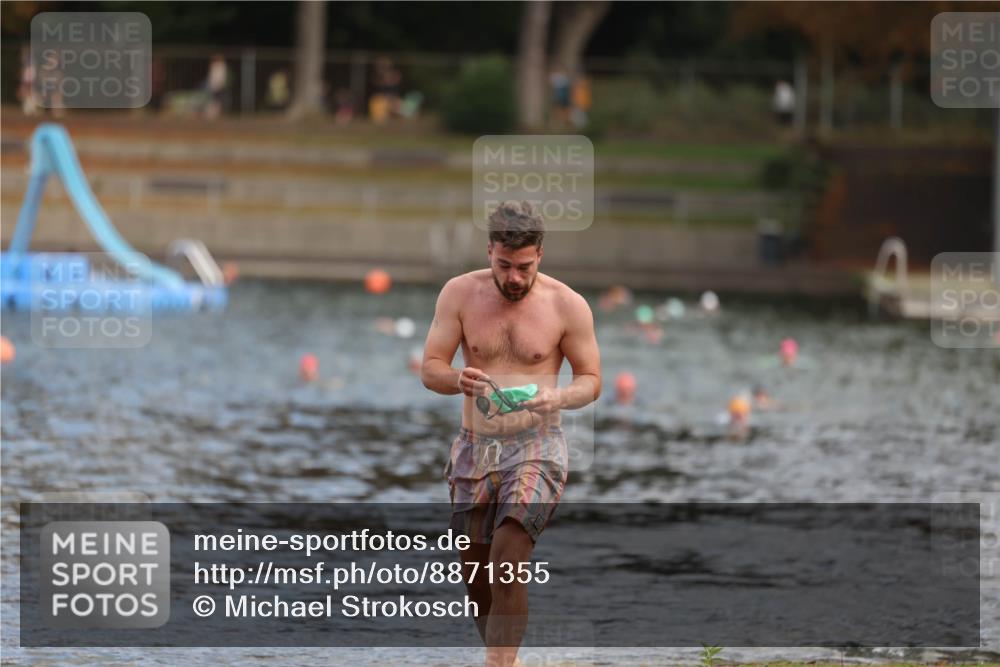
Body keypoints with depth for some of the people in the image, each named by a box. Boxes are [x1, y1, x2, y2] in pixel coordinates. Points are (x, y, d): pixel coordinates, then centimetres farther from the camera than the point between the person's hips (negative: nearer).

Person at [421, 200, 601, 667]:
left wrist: (559, 398, -21)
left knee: (507, 561, -22)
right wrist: (458, 380, -24)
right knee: (476, 575, 9)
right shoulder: (460, 294, -2)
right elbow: (429, 369, 0)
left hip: (536, 448, -3)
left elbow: (591, 380, 2)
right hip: (474, 451, 3)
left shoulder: (567, 306, -6)